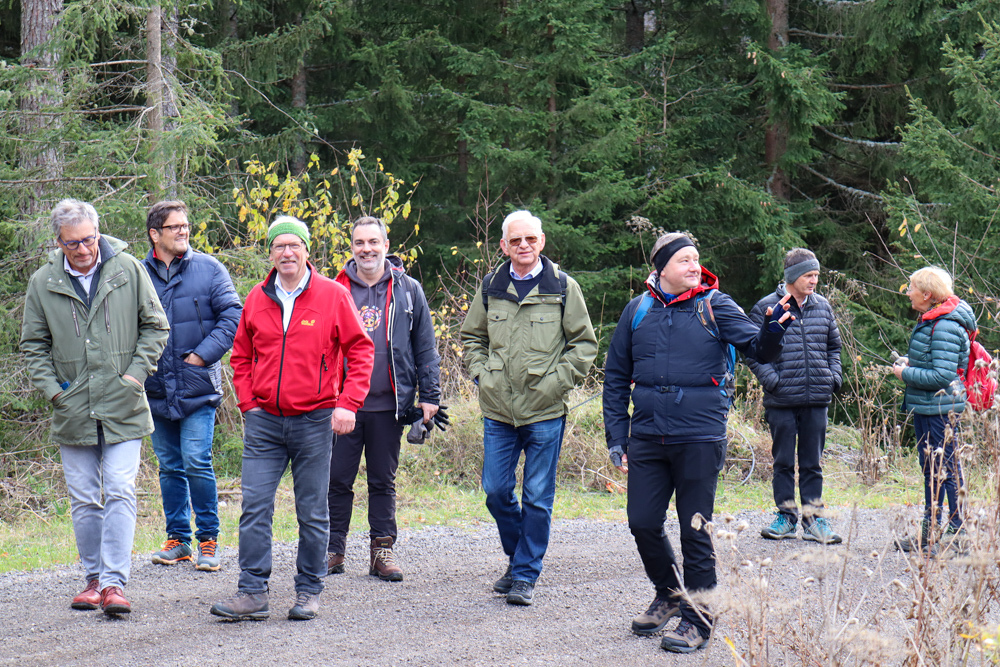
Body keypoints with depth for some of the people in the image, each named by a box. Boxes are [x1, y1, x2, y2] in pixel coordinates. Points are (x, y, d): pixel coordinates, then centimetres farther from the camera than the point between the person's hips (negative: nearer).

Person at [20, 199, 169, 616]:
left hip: (123, 409, -2)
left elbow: (155, 326, 7)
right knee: (84, 500, 8)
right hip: (73, 410, 2)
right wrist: (52, 389, -1)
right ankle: (93, 578, 20)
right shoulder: (43, 283, 2)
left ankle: (114, 581, -9)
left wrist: (136, 373, -3)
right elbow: (33, 344, 11)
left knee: (120, 493, -10)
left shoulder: (128, 270, -1)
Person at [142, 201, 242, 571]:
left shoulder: (208, 269, 1)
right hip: (157, 388, 3)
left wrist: (204, 353, -10)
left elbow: (232, 316, -2)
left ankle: (208, 540, 2)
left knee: (197, 463, -10)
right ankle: (177, 538, 20)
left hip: (197, 387, -3)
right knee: (170, 467, 10)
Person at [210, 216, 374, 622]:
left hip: (314, 420, -2)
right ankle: (253, 594, 0)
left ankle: (309, 592, 16)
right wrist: (247, 403, 5)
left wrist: (347, 404, -9)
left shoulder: (332, 295, -2)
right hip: (264, 421, 2)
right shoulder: (257, 299, 7)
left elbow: (360, 349, 0)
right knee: (255, 507, -4)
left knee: (312, 511, 5)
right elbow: (241, 356, 17)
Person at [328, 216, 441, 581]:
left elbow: (425, 347, 7)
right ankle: (333, 550, 12)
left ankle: (382, 550, 13)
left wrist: (429, 396, 1)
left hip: (388, 405, 0)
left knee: (383, 481, 7)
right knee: (337, 479, 3)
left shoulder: (408, 291, 5)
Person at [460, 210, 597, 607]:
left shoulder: (563, 288, -2)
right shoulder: (491, 288, 7)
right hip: (498, 410, 3)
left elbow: (584, 343, 3)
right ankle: (517, 559, 27)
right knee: (496, 492, 5)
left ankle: (526, 574, 11)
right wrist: (481, 375, 5)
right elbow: (472, 337, 19)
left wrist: (556, 380, -7)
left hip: (545, 411, -3)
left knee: (537, 498, 0)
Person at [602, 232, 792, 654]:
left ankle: (697, 619, 14)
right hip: (647, 439, 3)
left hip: (700, 440, -3)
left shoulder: (715, 306, -1)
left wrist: (773, 330, -34)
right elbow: (616, 377, 12)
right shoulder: (639, 310, 6)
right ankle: (669, 594, 32)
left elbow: (757, 348, -11)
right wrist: (616, 437, 7)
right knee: (643, 524, 7)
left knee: (695, 531, 2)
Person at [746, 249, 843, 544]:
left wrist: (834, 376, 7)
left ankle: (813, 519, 12)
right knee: (783, 462, 6)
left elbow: (834, 346, 21)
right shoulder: (767, 308, -4)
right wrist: (771, 379, -12)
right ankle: (786, 516, 15)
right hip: (782, 401, -3)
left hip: (817, 399, 3)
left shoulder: (822, 307, 9)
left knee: (812, 462, 7)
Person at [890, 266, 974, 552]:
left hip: (940, 408, -11)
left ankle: (959, 534, 3)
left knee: (947, 469, -4)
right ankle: (929, 535, 24)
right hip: (925, 407, 11)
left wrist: (906, 374, -15)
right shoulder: (931, 319, 12)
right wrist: (910, 361, 10)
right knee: (931, 468, 16)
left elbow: (942, 376, -25)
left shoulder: (945, 327, -20)